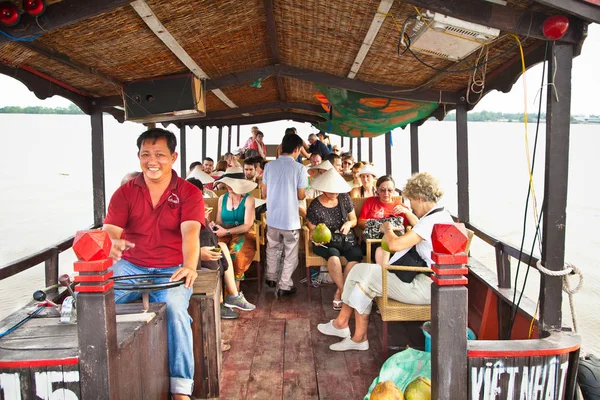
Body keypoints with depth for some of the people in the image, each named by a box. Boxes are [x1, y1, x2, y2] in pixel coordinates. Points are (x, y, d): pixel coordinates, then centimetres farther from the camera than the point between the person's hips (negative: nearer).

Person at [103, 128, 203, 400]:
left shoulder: (189, 193, -1)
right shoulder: (125, 193, 7)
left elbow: (190, 233, -16)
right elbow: (110, 231, -4)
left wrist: (189, 266, -37)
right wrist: (112, 246, -31)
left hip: (171, 270, -2)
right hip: (129, 267, 3)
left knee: (175, 308, -30)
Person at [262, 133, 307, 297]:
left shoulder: (269, 166, -1)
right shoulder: (300, 168, -11)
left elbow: (264, 194, 4)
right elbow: (301, 196, -7)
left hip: (272, 217, 4)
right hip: (290, 219, -4)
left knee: (273, 249, 23)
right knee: (290, 253, 10)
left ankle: (271, 278, 37)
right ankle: (284, 286, 13)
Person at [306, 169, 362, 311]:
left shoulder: (344, 198, 3)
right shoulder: (315, 206, -5)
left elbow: (354, 219, 13)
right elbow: (311, 230, 4)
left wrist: (349, 224, -10)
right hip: (325, 243, -3)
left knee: (356, 255, -30)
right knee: (333, 255, -37)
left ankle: (339, 293, -18)